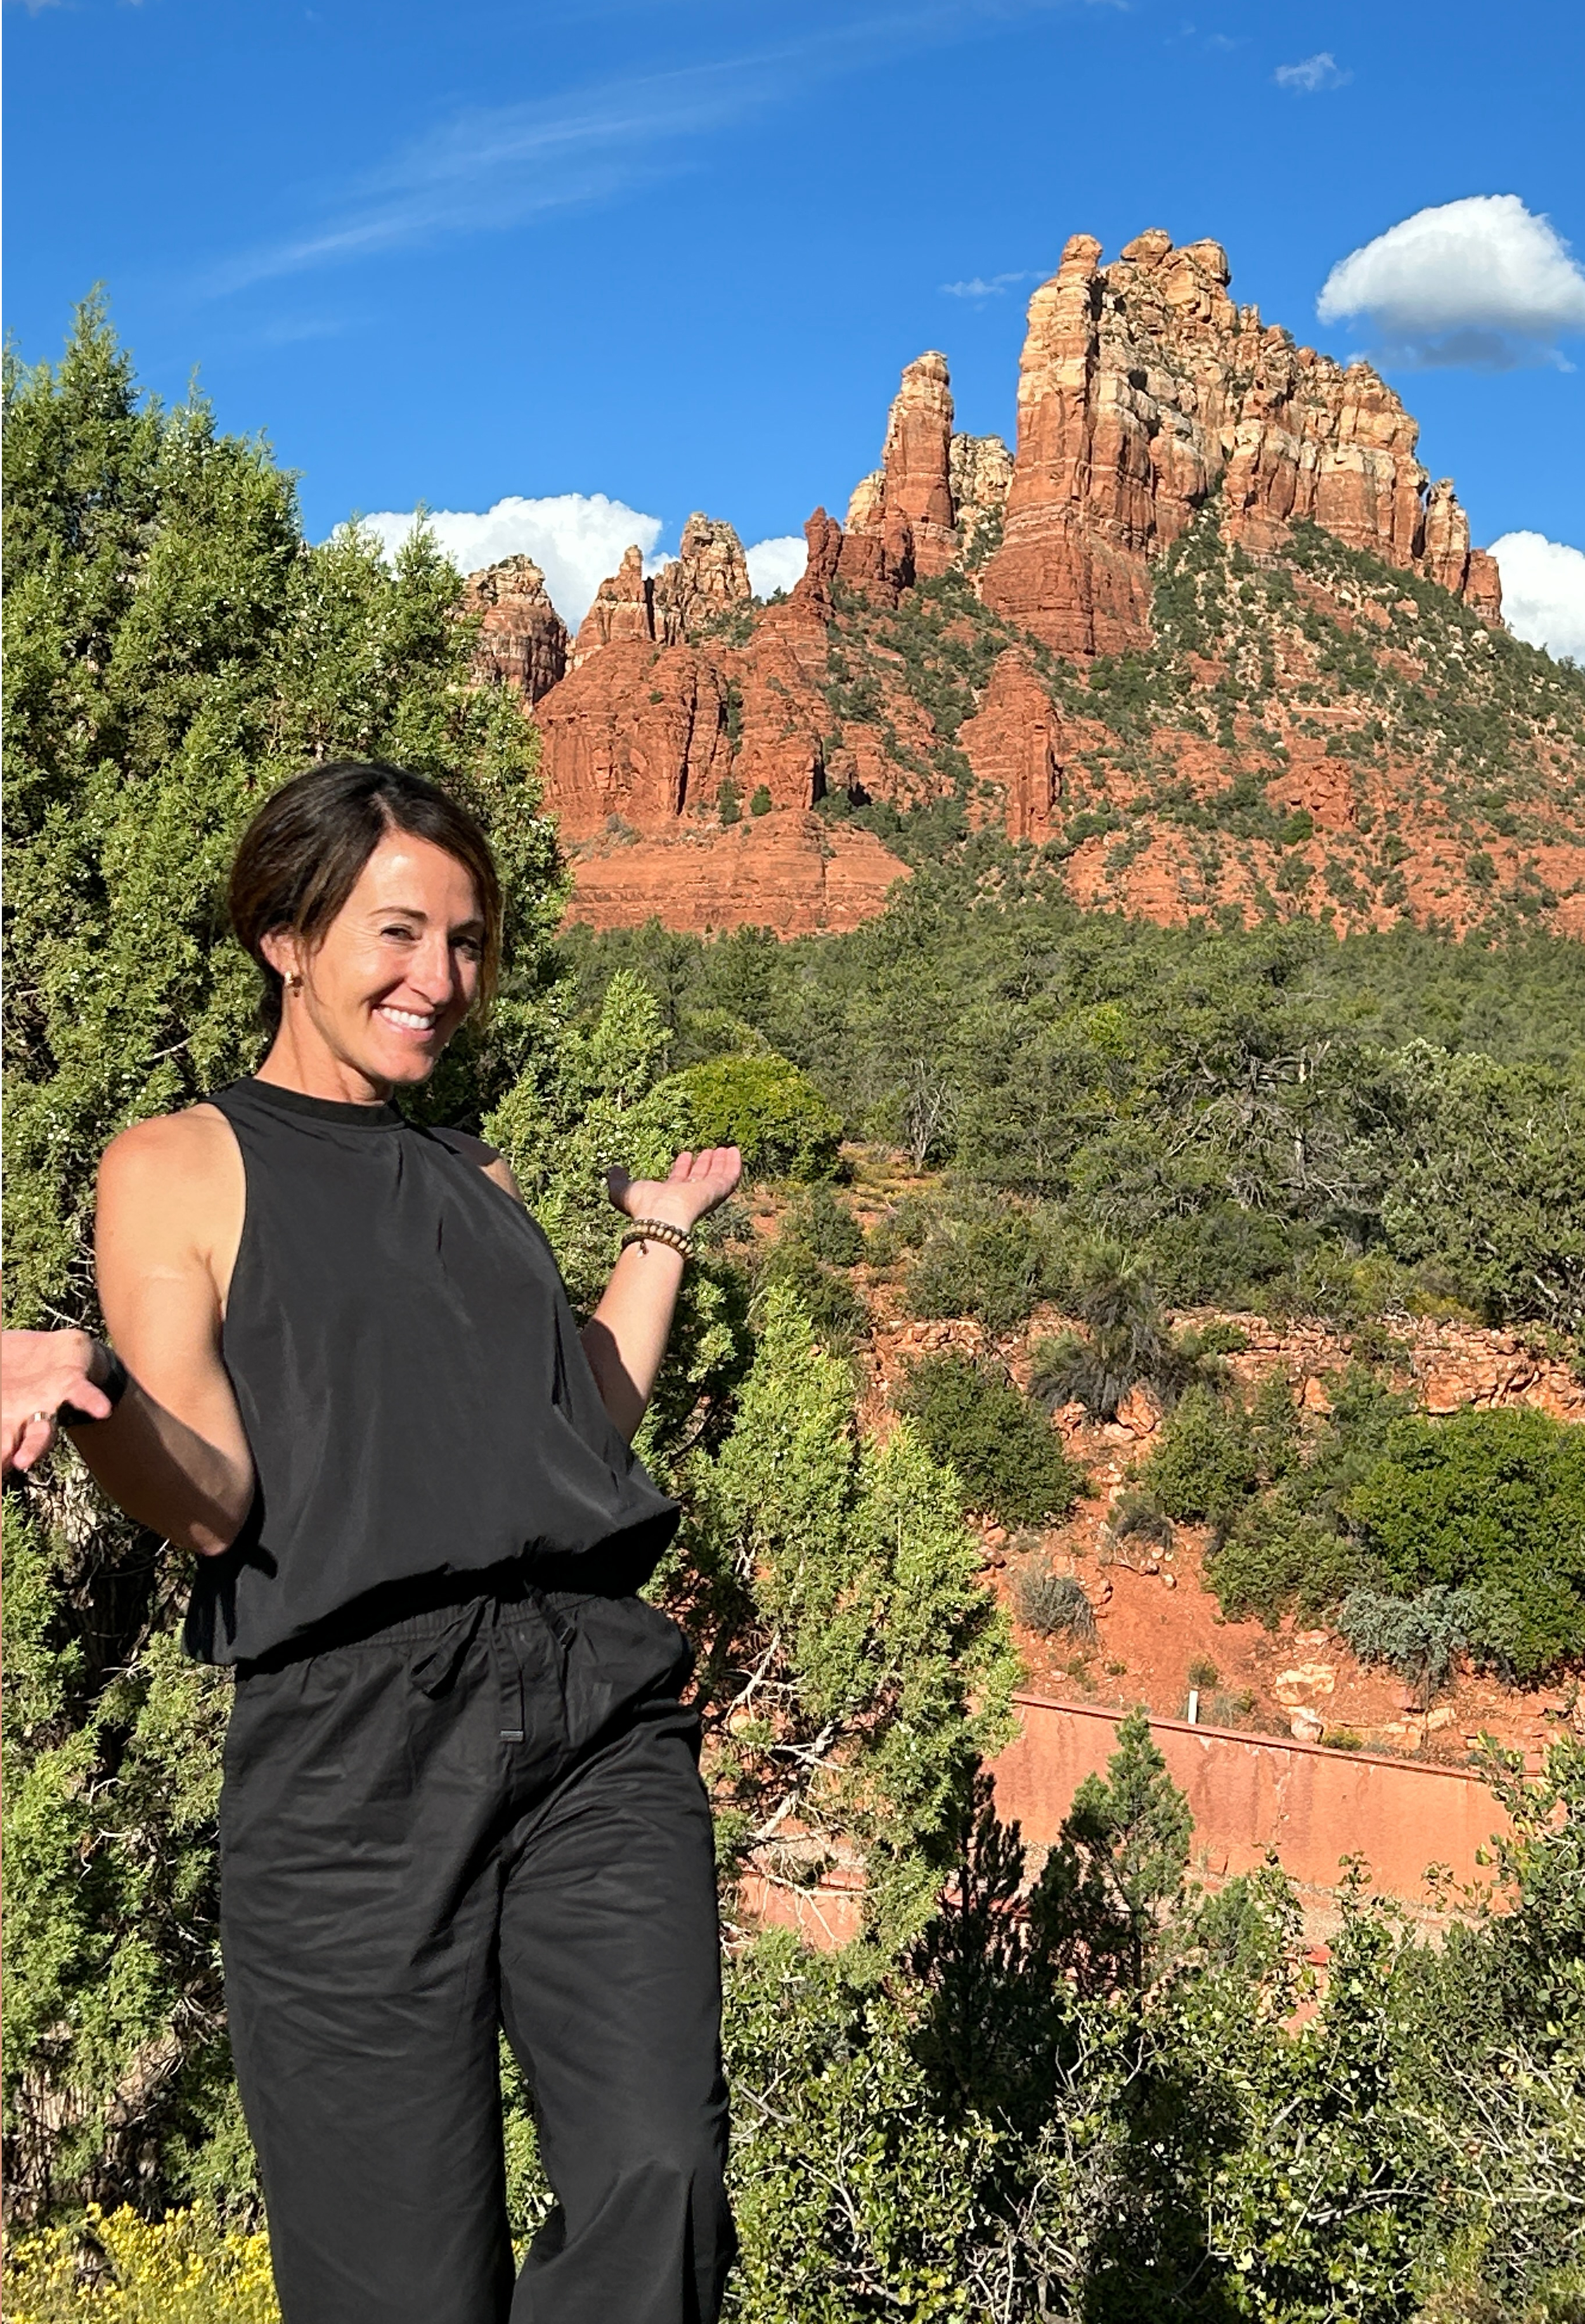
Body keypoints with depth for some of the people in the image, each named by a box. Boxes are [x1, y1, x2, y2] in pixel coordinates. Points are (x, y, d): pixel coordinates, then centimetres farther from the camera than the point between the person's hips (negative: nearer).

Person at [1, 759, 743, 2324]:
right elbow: (210, 1503, -3)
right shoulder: (175, 1167, 7)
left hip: (596, 1704, 4)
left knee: (659, 2180, -13)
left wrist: (659, 1233, 27)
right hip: (354, 1738, -4)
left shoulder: (477, 1181, 23)